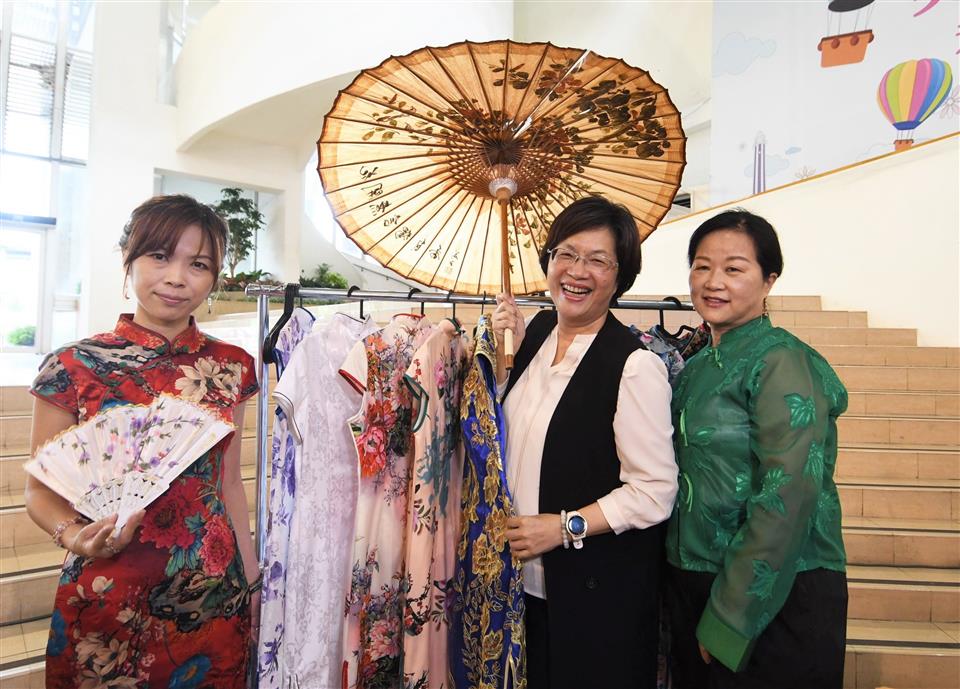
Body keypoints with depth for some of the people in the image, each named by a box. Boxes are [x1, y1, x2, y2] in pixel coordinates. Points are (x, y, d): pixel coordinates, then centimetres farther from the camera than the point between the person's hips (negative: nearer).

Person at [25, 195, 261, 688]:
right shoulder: (73, 367, -9)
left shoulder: (231, 367, -1)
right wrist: (74, 536, -21)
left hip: (217, 598, 3)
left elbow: (228, 484, 6)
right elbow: (42, 492, -2)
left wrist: (251, 578, 8)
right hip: (107, 605, -2)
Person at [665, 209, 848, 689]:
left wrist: (730, 618, -17)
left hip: (775, 598, -7)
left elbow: (788, 500, -22)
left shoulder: (782, 362, -16)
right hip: (691, 585, 7)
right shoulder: (696, 366, 6)